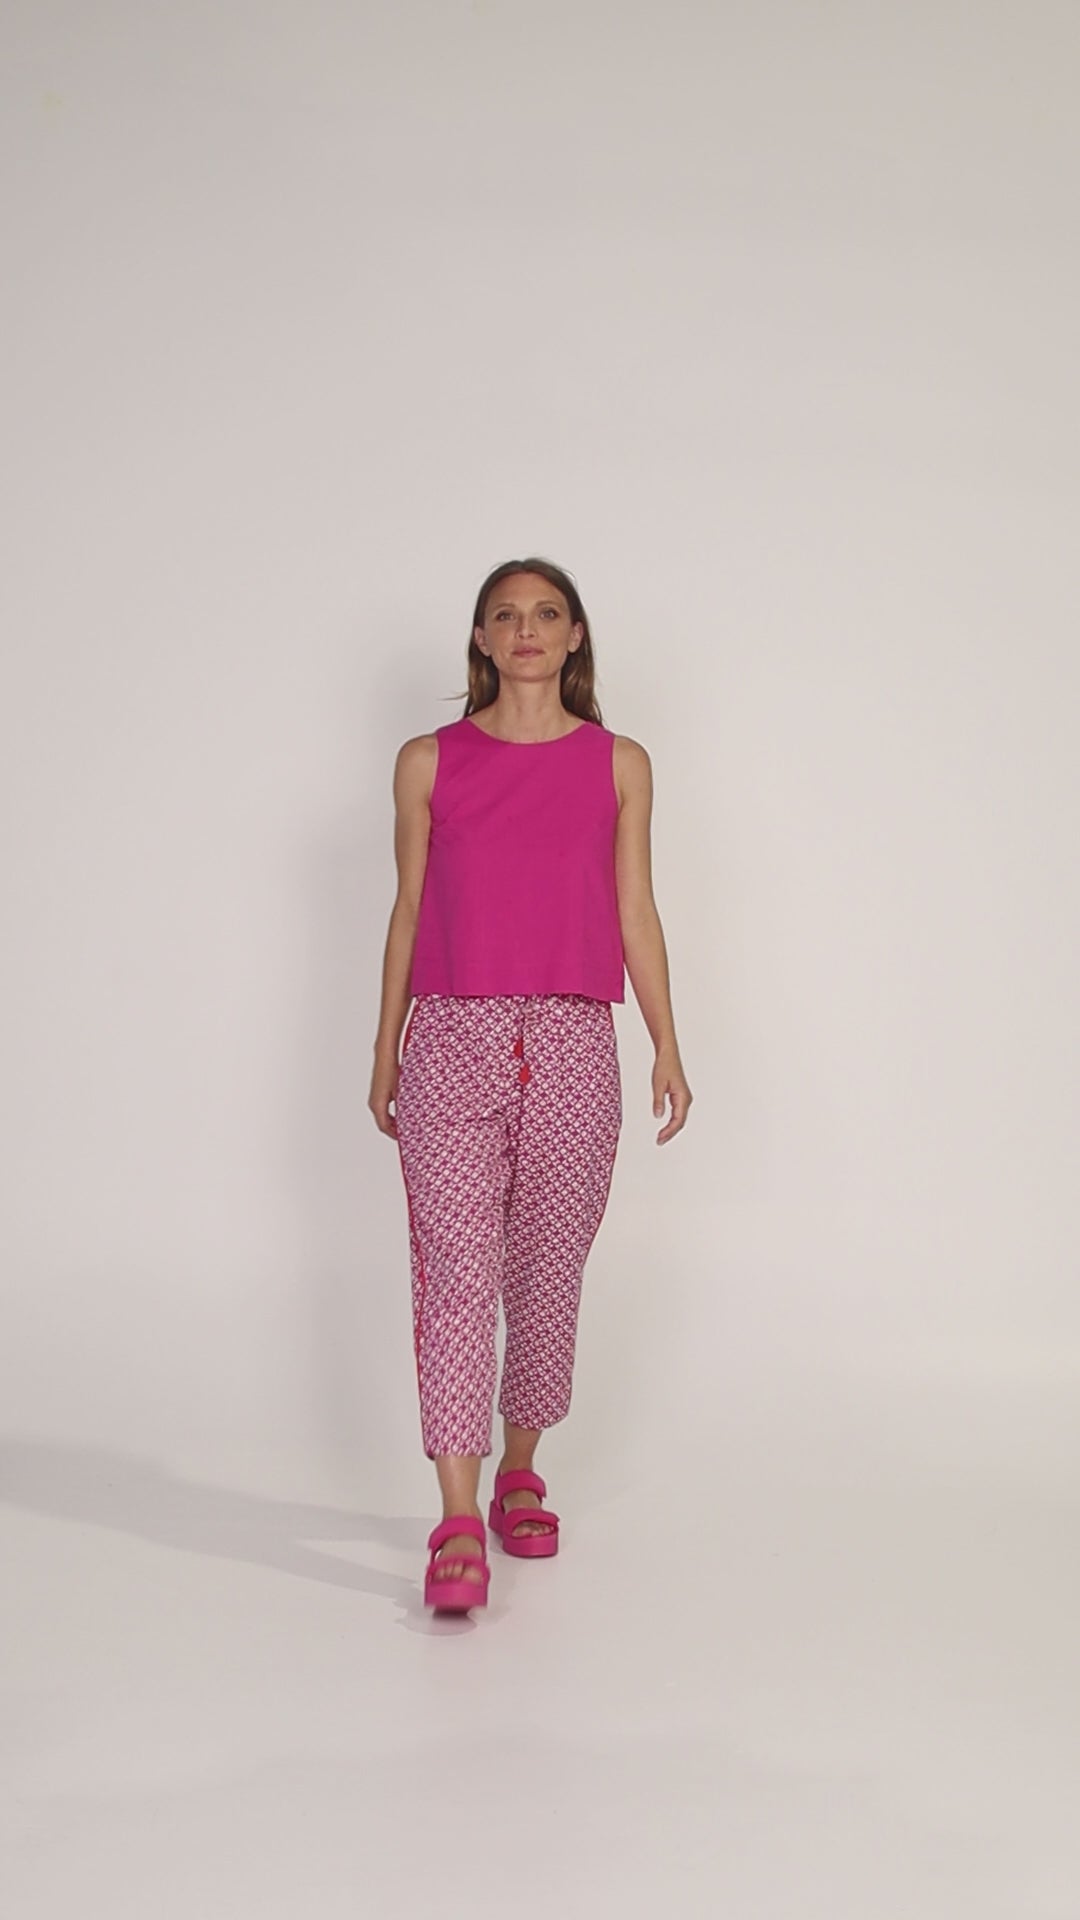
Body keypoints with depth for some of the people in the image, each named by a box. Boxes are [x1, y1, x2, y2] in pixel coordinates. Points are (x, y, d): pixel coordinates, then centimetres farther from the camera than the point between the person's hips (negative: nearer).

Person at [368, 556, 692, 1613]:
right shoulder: (429, 761, 7)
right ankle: (459, 1523, -9)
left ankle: (520, 1475, 27)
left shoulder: (619, 764, 8)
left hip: (573, 1044, 1)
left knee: (548, 1270, 8)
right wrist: (385, 1049, 10)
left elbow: (634, 911, 9)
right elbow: (409, 908, 10)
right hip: (453, 1037, -1)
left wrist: (667, 1045, 4)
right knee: (455, 1266, -9)